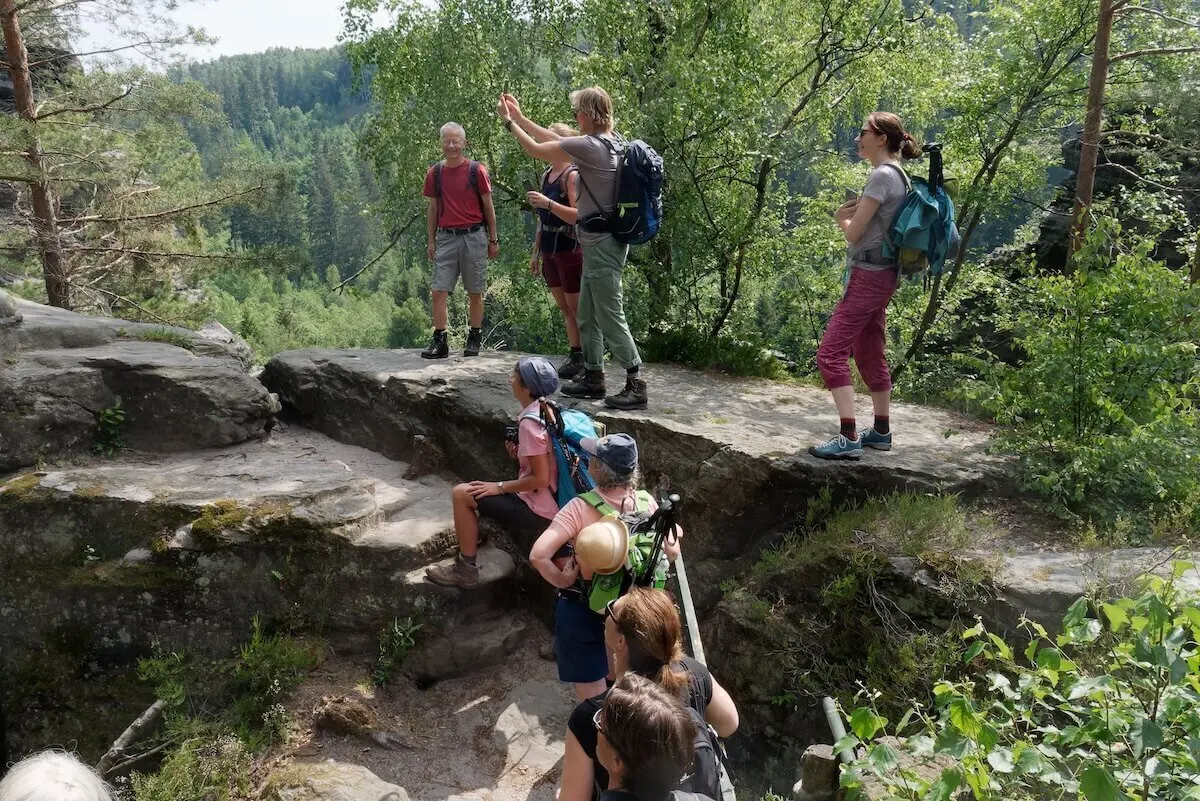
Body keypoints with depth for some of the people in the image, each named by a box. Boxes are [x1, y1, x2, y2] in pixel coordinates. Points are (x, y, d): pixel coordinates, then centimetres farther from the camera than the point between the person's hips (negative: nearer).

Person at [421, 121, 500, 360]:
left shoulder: (477, 171, -1)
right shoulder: (435, 173, 7)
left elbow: (488, 206, 4)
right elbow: (432, 209, 13)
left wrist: (493, 239, 3)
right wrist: (430, 240, 9)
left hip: (474, 236, -2)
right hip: (446, 237, 2)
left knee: (475, 292, 5)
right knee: (439, 291, -5)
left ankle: (474, 340, 16)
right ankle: (439, 341, 0)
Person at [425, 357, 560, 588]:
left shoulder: (529, 422, -23)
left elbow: (541, 478, -24)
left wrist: (500, 487, -13)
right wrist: (521, 454, 2)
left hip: (537, 509, -9)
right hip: (554, 500, 9)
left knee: (461, 494, -4)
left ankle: (466, 569, 7)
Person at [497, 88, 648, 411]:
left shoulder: (590, 146, -18)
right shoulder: (610, 142, 10)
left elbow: (536, 149, -8)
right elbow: (555, 139, 21)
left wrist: (508, 121, 7)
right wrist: (519, 116, 24)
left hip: (602, 244, -10)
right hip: (600, 243, 10)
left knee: (610, 317, -6)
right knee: (587, 317, 16)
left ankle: (636, 385, -3)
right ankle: (593, 377, 25)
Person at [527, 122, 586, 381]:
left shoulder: (572, 174, -11)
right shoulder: (546, 175, 12)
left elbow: (578, 215, -20)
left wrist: (548, 203, -29)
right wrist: (536, 252, 17)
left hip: (569, 249, -8)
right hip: (550, 251, 8)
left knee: (576, 307, -3)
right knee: (564, 308, 11)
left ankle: (587, 360, 5)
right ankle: (575, 356, 17)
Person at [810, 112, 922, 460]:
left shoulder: (882, 176, -16)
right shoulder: (898, 176, 15)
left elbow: (853, 233, -16)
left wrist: (841, 217, 5)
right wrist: (853, 212, 1)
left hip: (868, 275, -10)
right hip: (881, 275, 10)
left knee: (831, 353, -11)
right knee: (870, 355, 16)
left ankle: (849, 438, -14)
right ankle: (881, 432, 24)